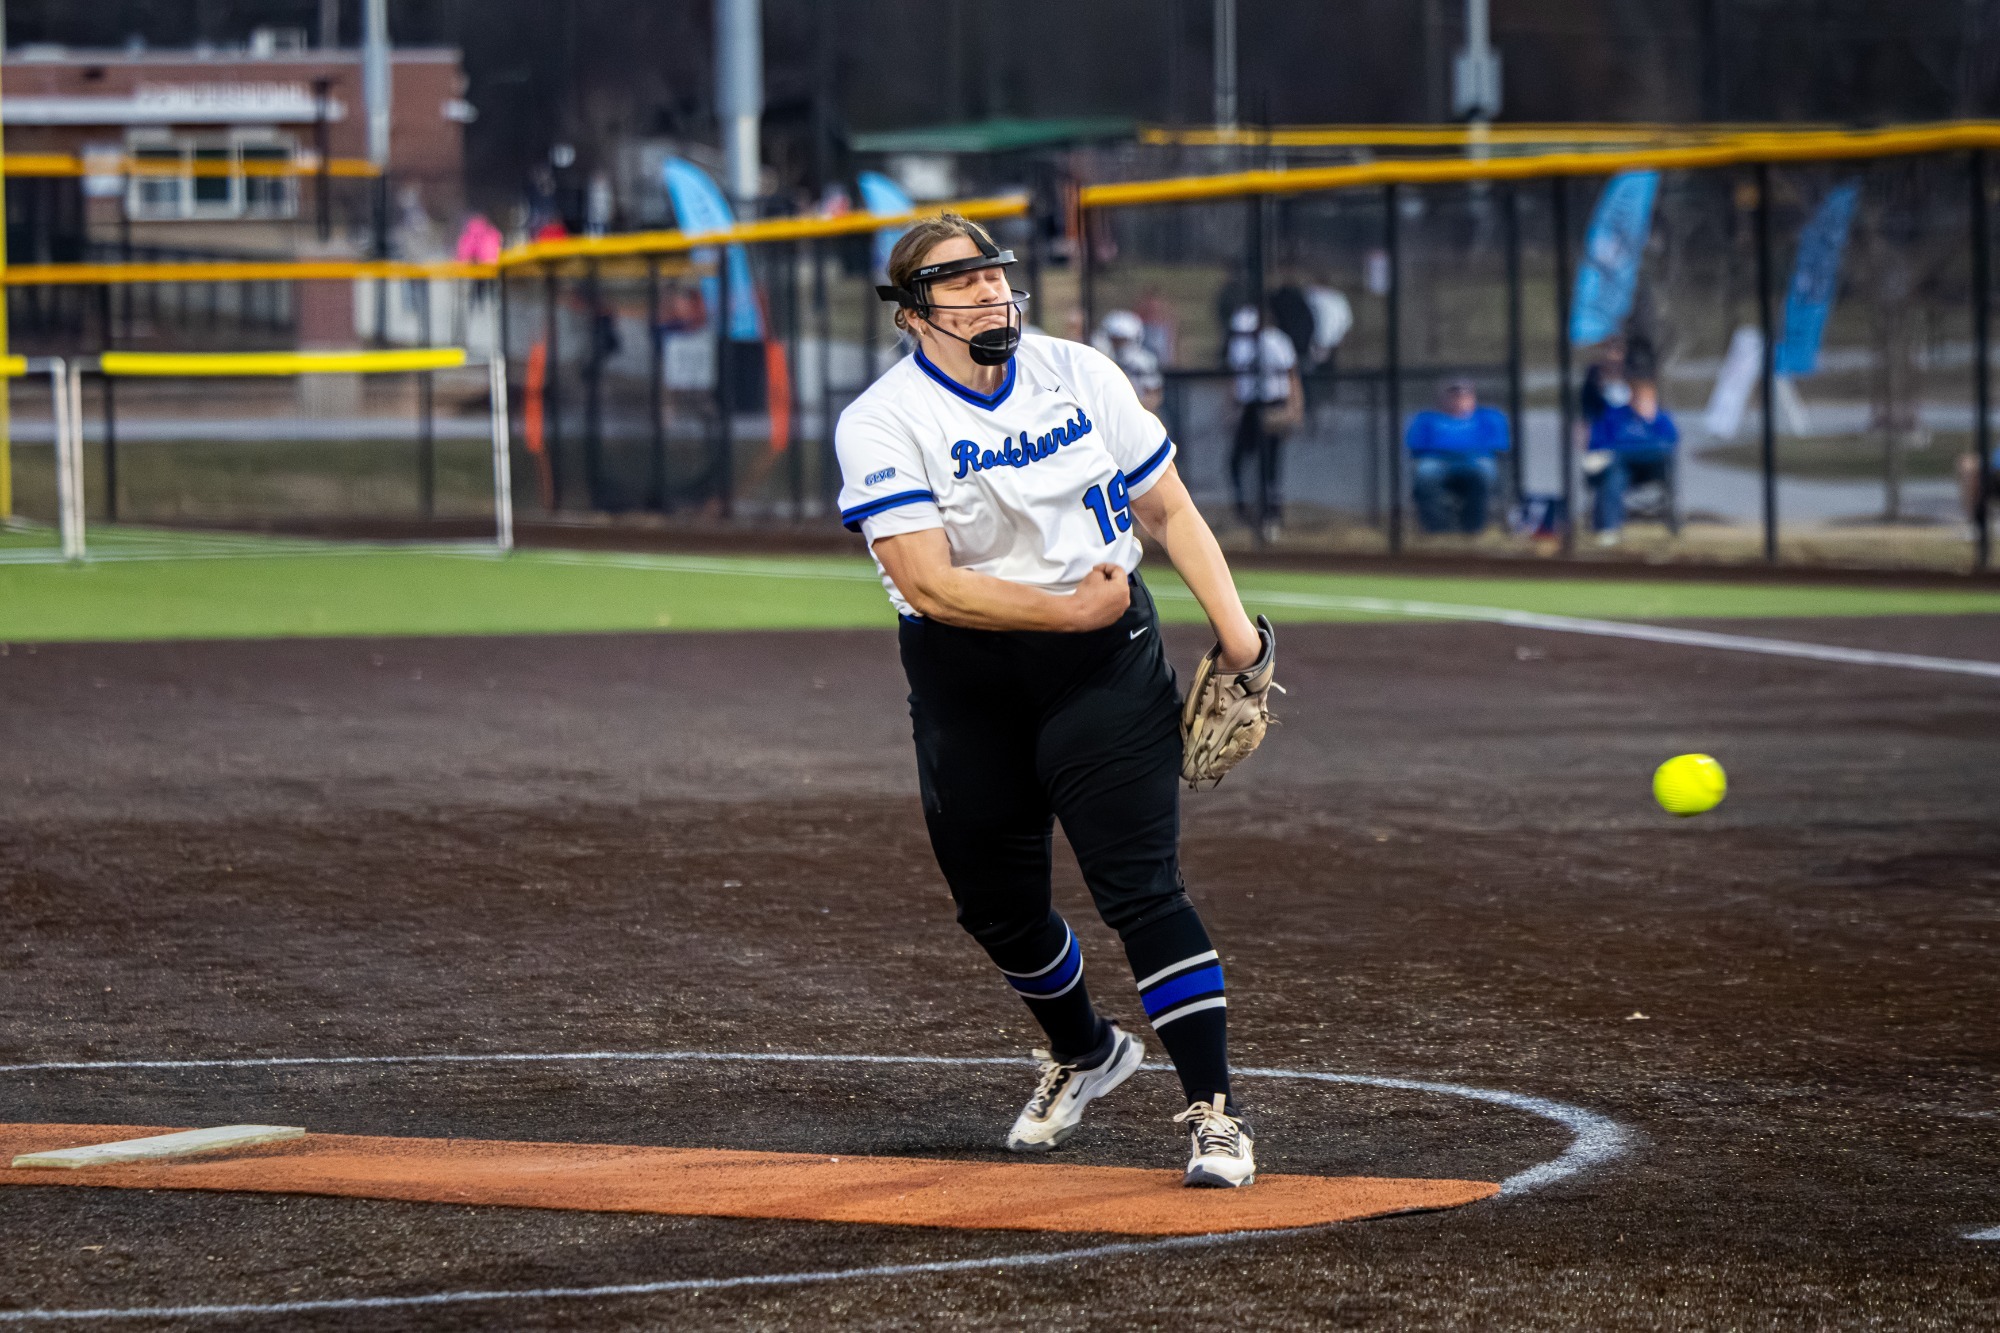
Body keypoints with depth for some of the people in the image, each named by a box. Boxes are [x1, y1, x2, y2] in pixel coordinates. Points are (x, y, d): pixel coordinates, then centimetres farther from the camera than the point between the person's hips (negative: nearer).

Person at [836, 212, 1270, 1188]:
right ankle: (1083, 1051, 40)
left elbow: (1168, 508, 8)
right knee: (995, 899, 12)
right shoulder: (883, 423, -10)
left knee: (1140, 883, -12)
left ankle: (1213, 1109, -10)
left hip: (1105, 665, 0)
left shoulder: (1081, 375, 1)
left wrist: (1234, 628, -4)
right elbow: (929, 583, -20)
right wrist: (1066, 609, -25)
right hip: (965, 682, 0)